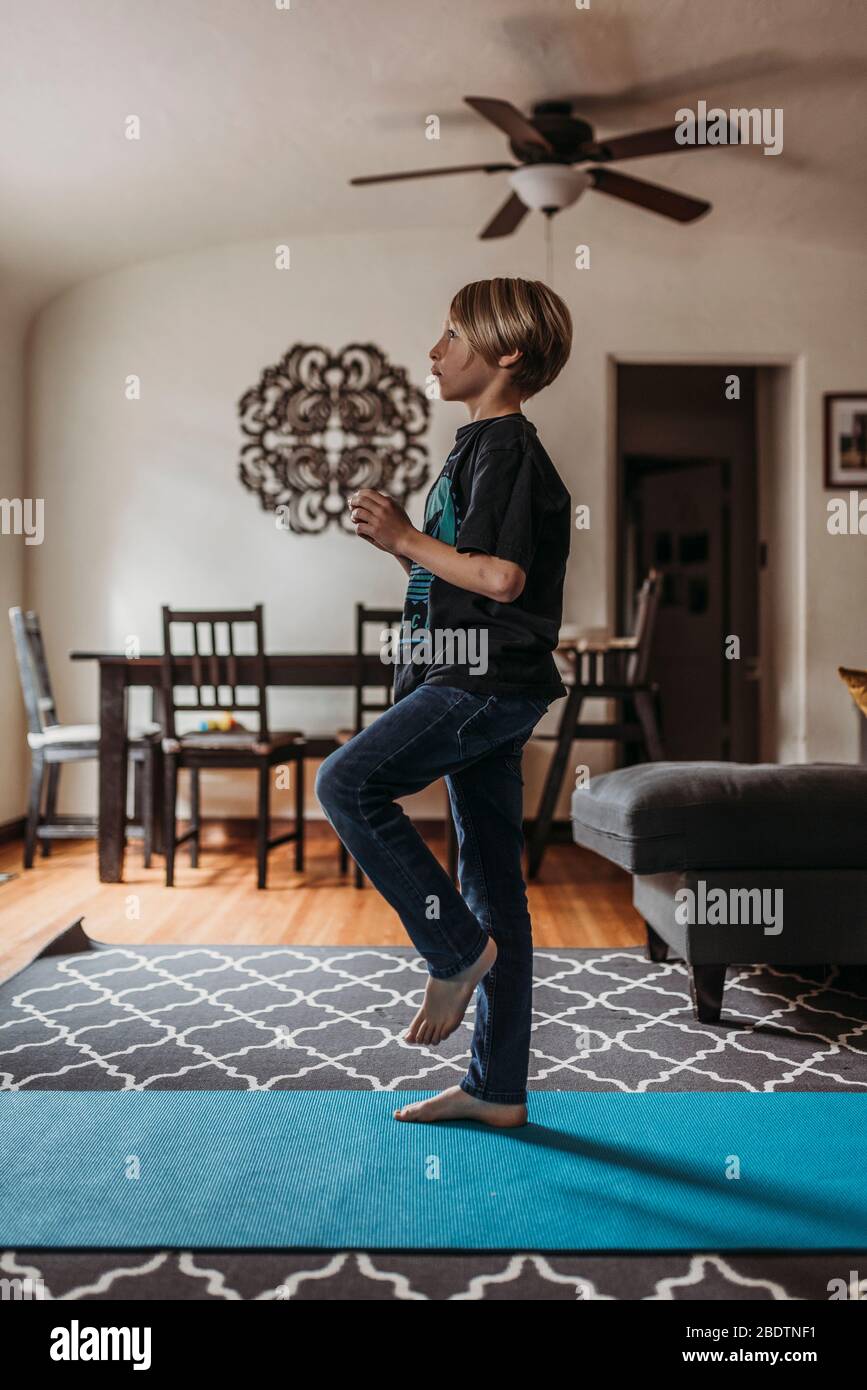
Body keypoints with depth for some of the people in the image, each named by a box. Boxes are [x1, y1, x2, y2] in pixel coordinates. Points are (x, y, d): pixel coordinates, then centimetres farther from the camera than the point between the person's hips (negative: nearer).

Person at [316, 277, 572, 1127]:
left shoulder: (505, 444, -8)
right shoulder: (486, 445, 22)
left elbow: (502, 578, -20)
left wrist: (405, 538, -9)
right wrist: (399, 540, 8)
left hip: (486, 682, -10)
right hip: (479, 684, 10)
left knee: (347, 783, -16)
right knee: (491, 877, 8)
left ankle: (455, 945, -5)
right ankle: (497, 1088, 16)